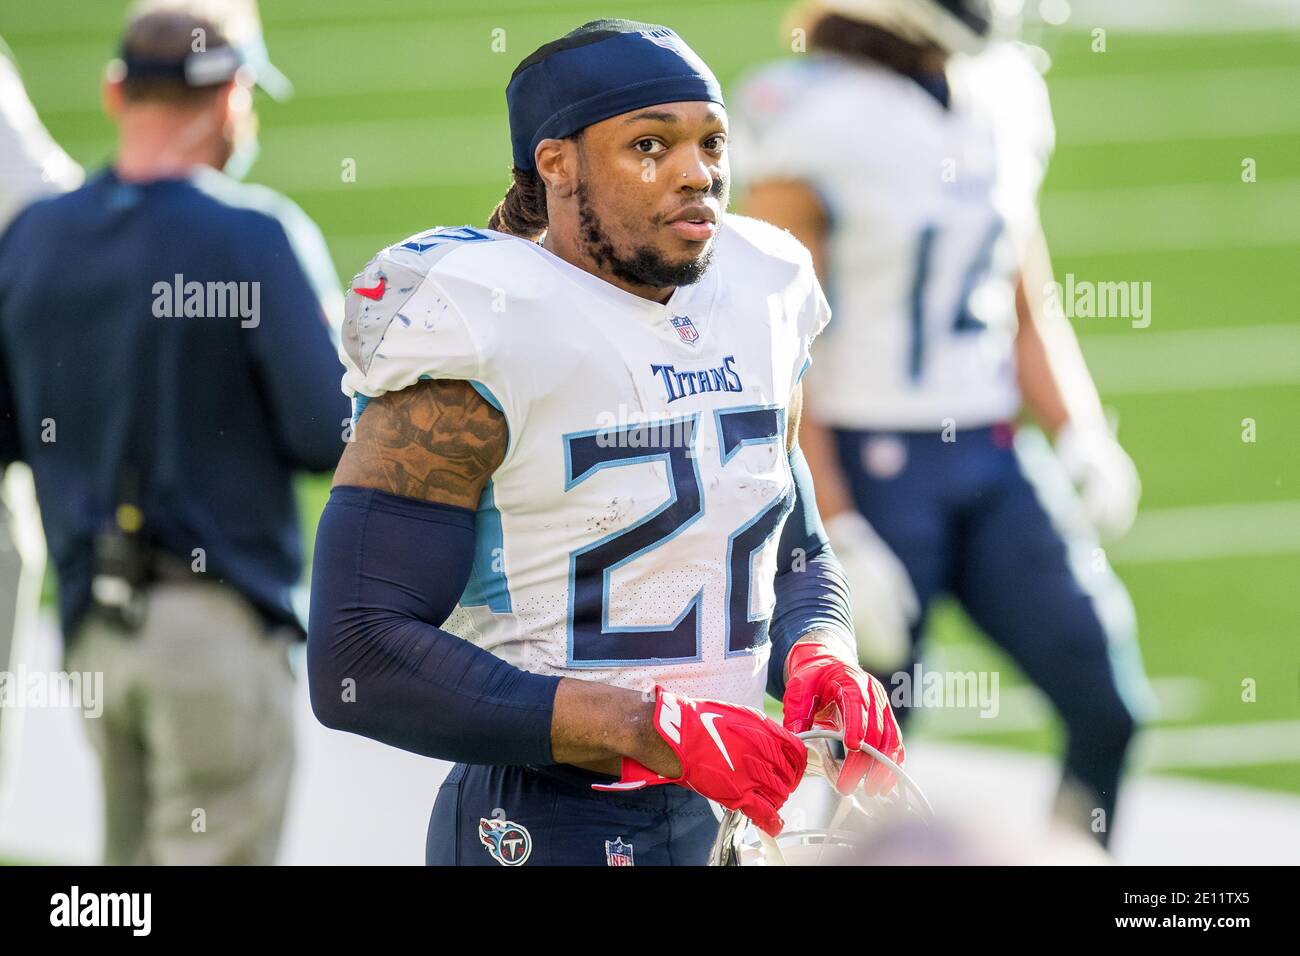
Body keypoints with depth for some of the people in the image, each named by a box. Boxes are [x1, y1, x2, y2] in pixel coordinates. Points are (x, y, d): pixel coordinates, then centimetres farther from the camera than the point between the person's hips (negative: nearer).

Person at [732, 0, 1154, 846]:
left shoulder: (999, 115, 9)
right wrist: (837, 539, -17)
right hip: (870, 469, -6)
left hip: (996, 463, 6)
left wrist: (1083, 440, 3)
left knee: (1108, 703, -4)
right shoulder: (816, 126, -11)